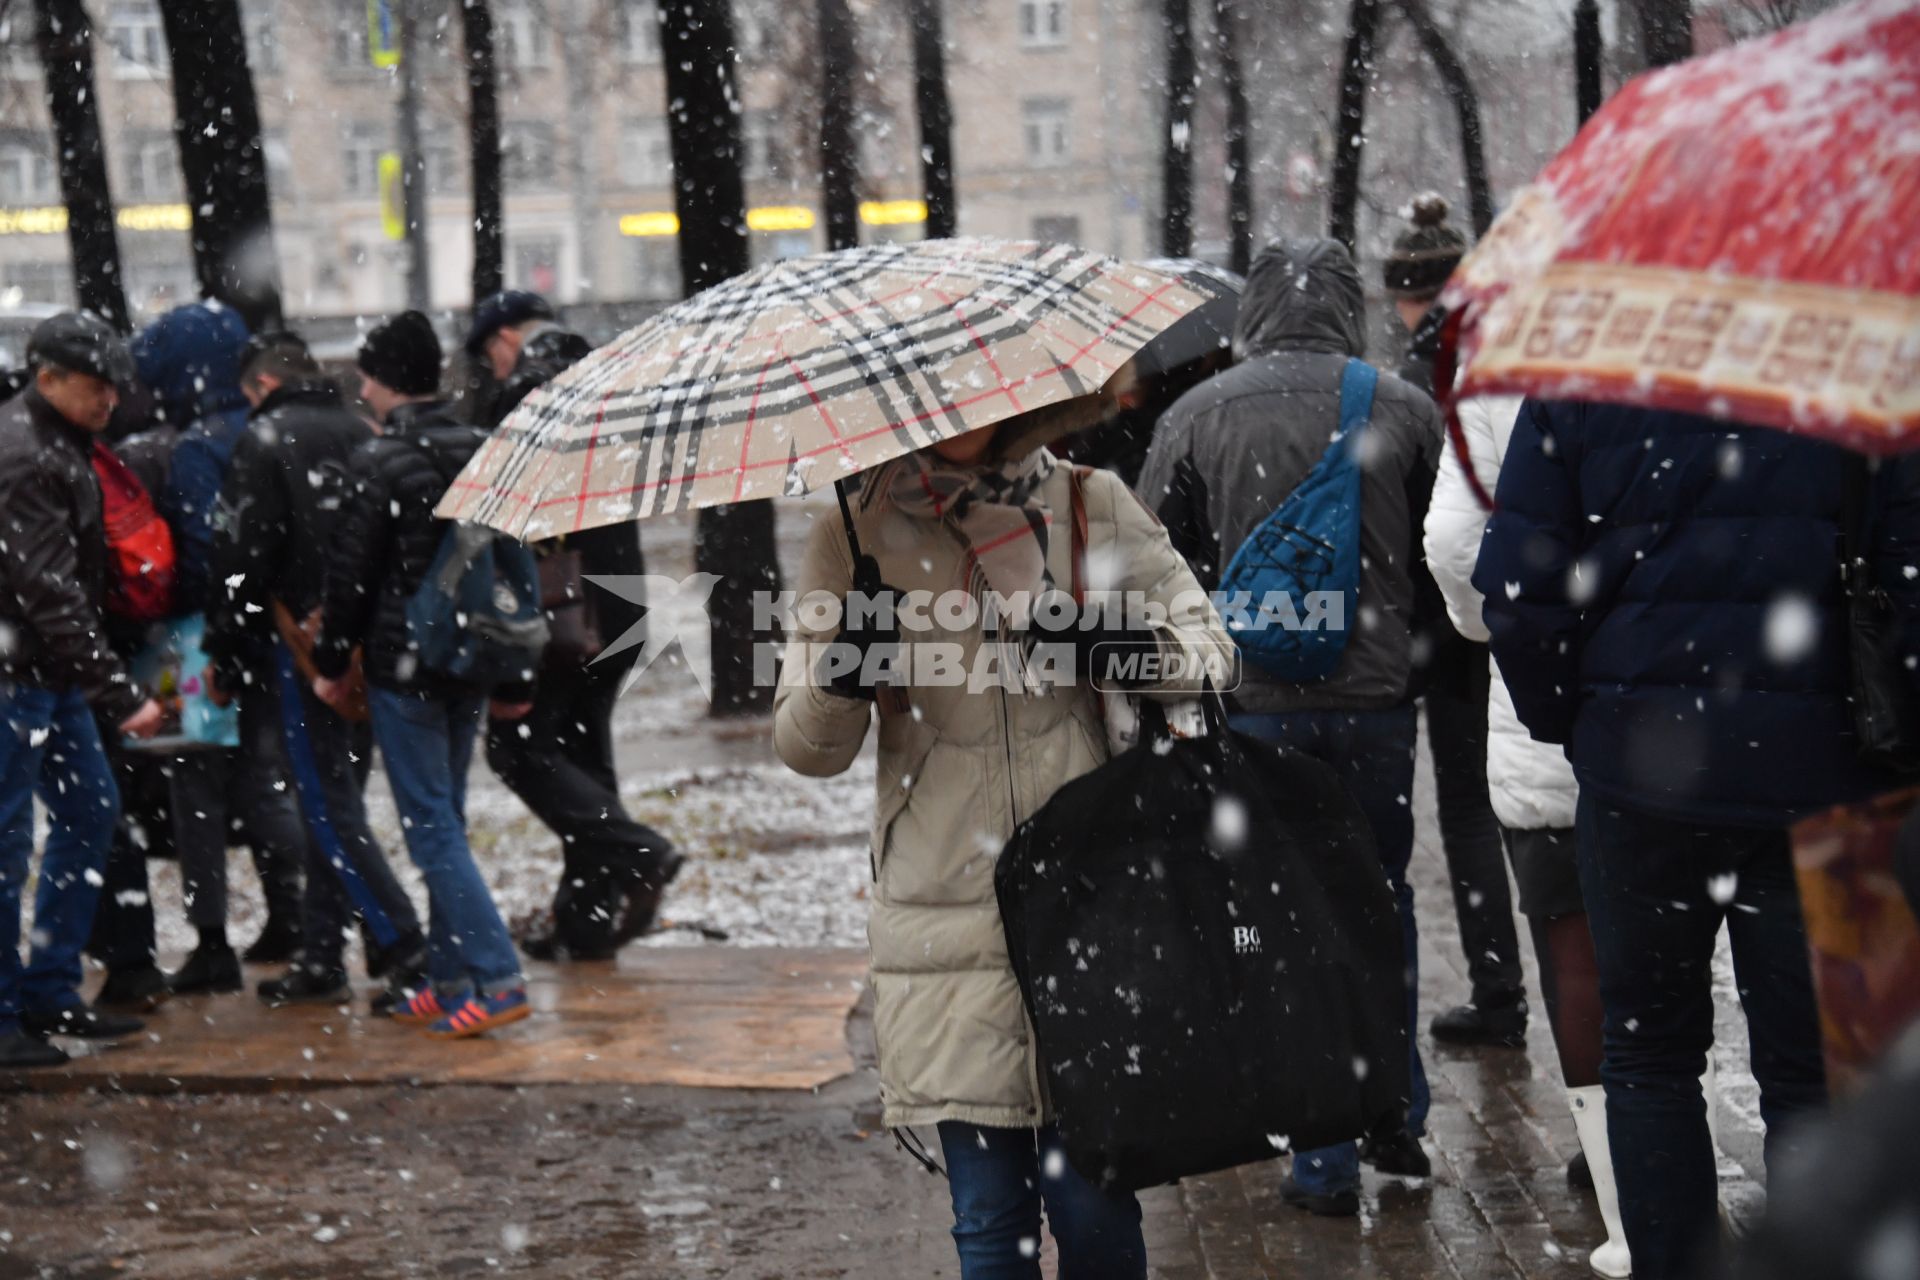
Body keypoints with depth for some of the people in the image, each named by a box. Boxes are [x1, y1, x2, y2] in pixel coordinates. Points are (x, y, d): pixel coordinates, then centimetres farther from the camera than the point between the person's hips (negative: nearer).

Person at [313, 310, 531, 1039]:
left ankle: (497, 978, -13)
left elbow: (351, 574, -9)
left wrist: (332, 663, 3)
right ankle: (450, 982, 18)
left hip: (405, 669, -7)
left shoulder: (380, 463, -11)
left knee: (431, 828, -4)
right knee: (445, 821, 15)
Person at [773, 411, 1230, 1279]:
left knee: (1091, 1202, -1)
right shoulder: (856, 536, 5)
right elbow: (808, 749, 4)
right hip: (945, 920, 0)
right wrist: (843, 673, -17)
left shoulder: (1090, 505, 8)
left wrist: (1124, 645, -12)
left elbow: (1209, 648, 9)